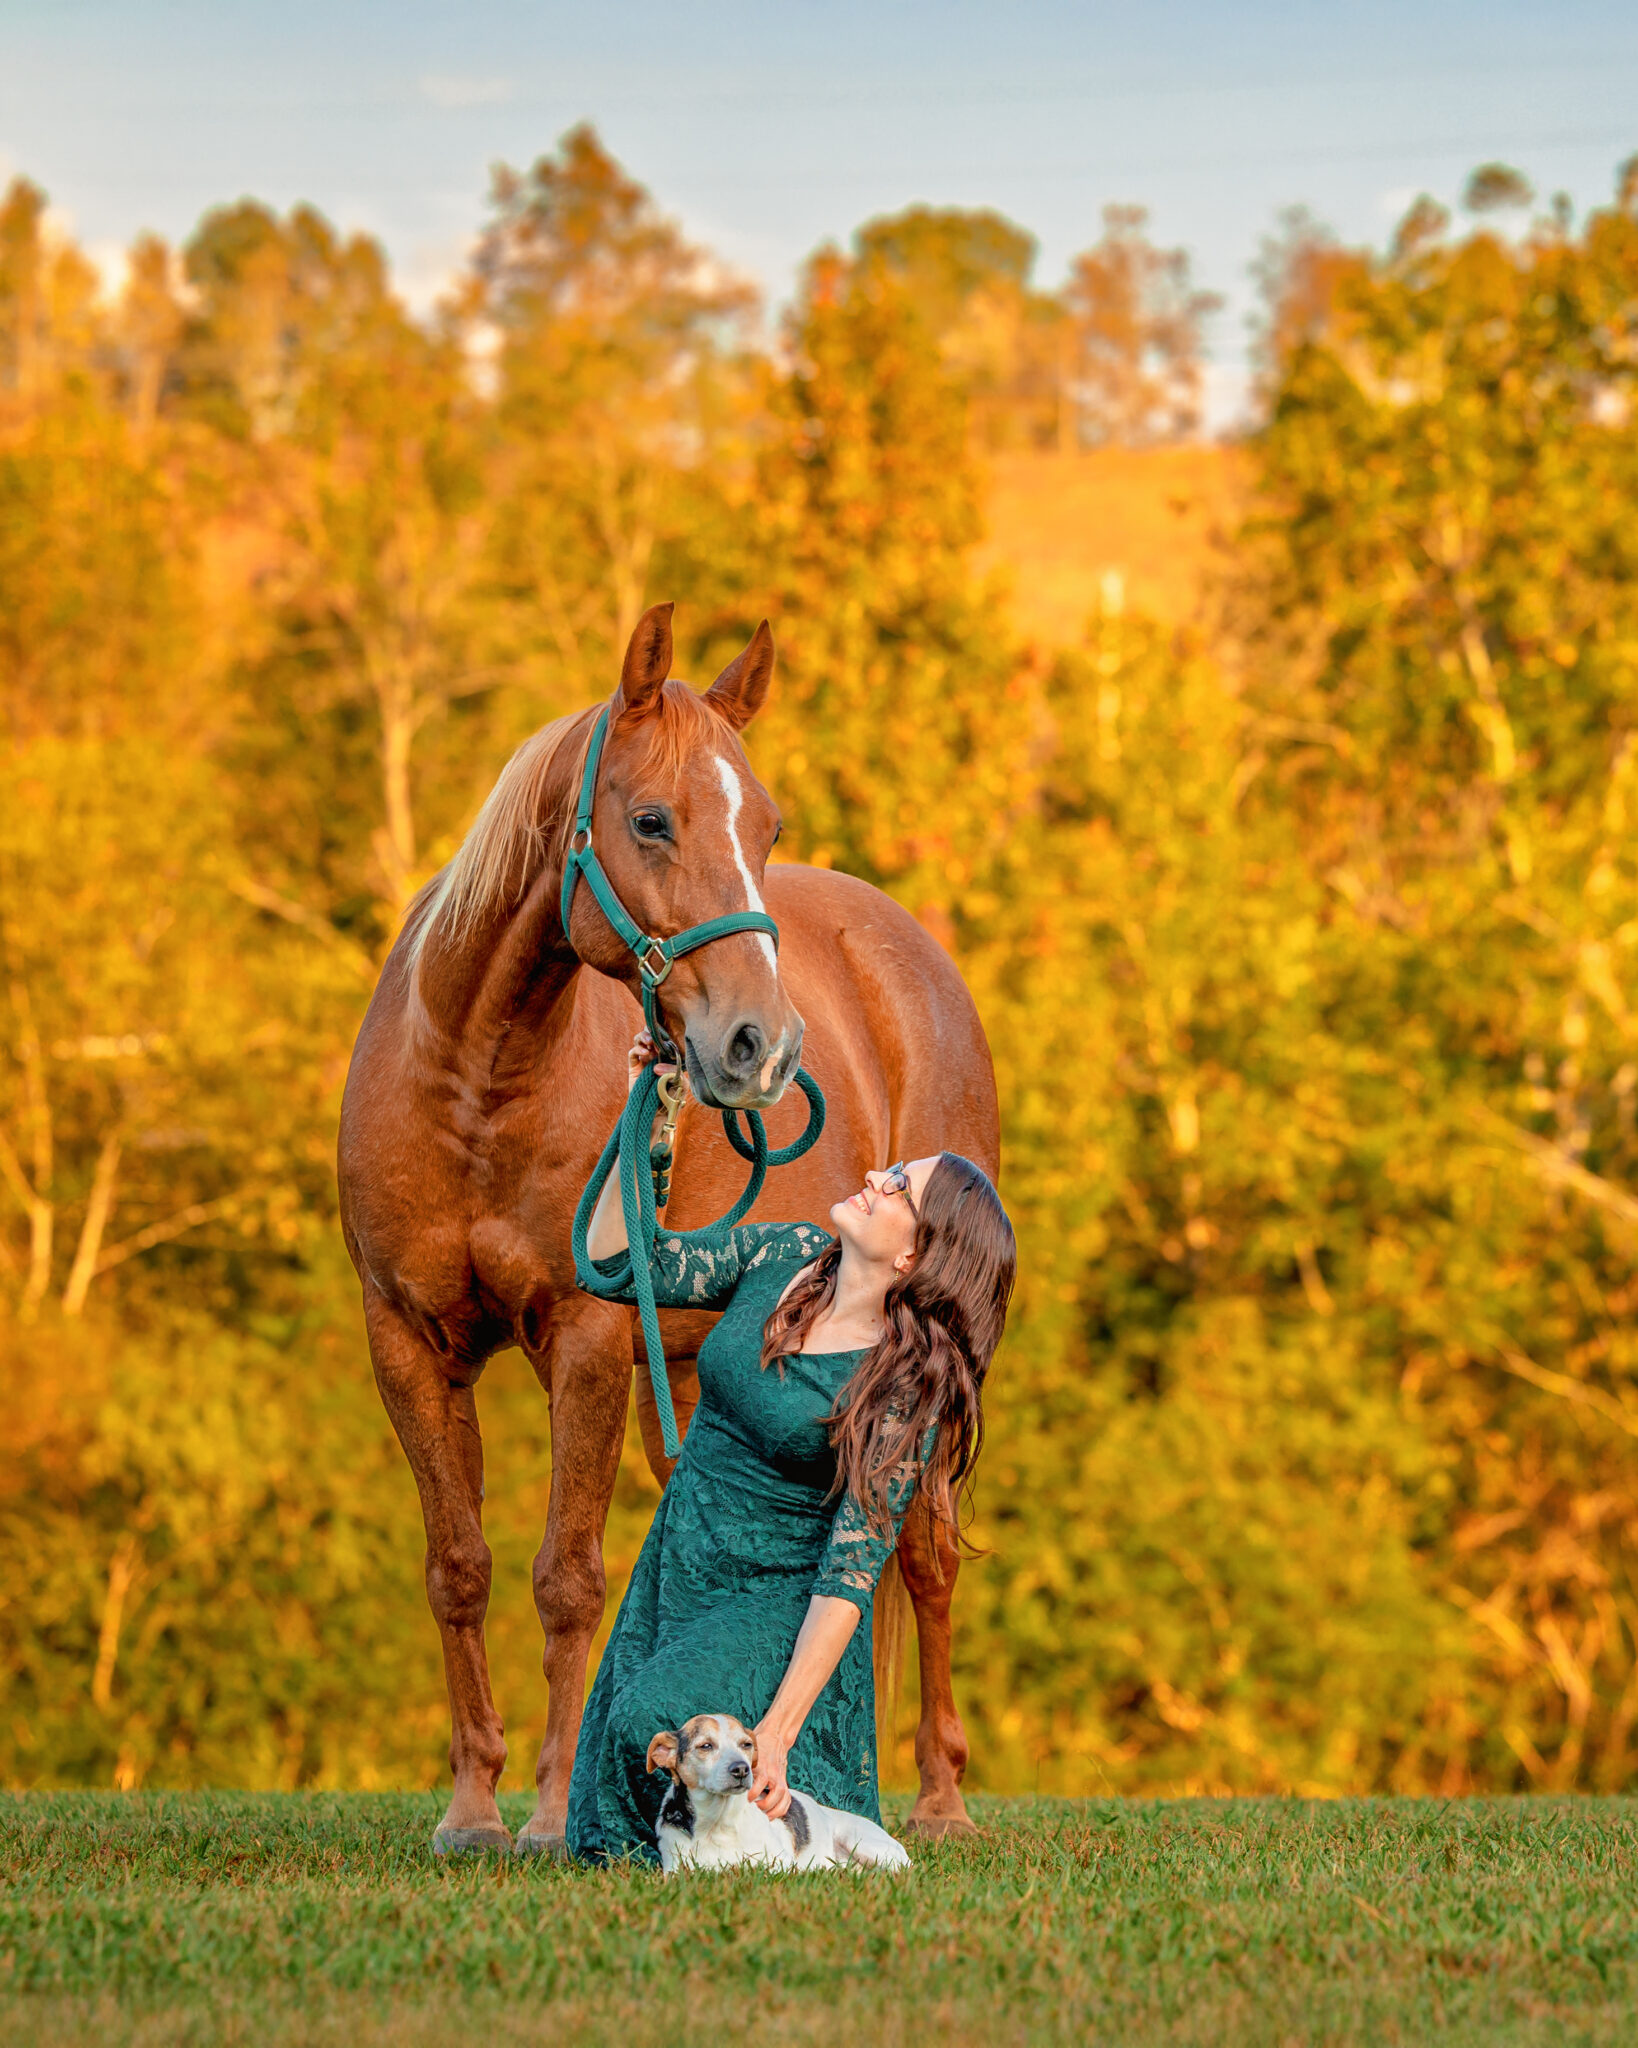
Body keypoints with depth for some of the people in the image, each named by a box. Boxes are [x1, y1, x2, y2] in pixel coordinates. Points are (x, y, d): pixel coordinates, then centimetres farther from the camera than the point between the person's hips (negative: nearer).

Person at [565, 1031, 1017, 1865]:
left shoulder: (907, 1395, -19)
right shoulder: (787, 1257, -2)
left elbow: (849, 1575, -22)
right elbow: (614, 1265, 3)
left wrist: (777, 1729, -28)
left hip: (780, 1606, -6)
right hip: (676, 1574, 6)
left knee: (656, 1722, -34)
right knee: (615, 1847, -1)